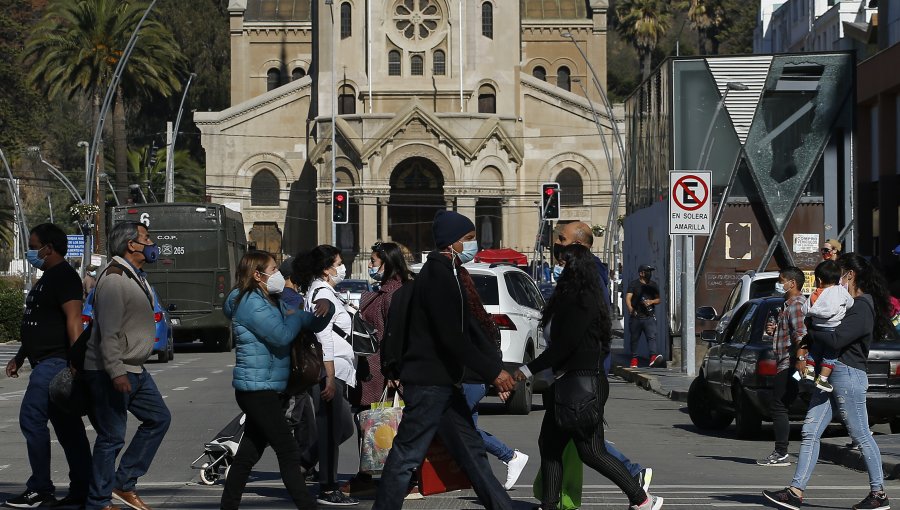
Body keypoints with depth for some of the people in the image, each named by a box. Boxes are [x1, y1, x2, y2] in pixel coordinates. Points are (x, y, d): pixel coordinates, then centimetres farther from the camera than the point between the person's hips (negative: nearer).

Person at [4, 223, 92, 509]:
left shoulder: (64, 276, -12)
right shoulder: (47, 278, 20)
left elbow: (73, 319, -21)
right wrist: (19, 357, 27)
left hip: (55, 362, -10)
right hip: (47, 363, 10)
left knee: (31, 419, -12)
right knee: (68, 428, 8)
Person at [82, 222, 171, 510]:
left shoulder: (136, 278, 16)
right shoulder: (114, 280, -18)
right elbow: (108, 332, -24)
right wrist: (116, 372, -29)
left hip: (133, 369, 10)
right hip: (111, 372, -10)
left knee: (158, 419, 13)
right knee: (112, 437, -6)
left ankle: (123, 484, 16)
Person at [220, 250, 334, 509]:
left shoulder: (270, 303, 18)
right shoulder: (252, 303, -13)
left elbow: (313, 324, 18)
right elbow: (281, 335, -24)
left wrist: (324, 308, -4)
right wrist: (295, 317, -4)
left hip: (267, 389, 10)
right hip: (258, 388, -10)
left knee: (249, 453, 12)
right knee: (288, 452, -9)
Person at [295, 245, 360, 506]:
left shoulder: (321, 292, 19)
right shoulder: (323, 294, -12)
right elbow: (324, 338, -19)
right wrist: (330, 377, -22)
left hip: (335, 371, 10)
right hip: (329, 370, -10)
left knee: (343, 428, 12)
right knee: (330, 430, -6)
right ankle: (328, 490, -2)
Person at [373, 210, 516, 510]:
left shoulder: (449, 274, 17)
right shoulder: (438, 275, -16)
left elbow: (468, 330, 17)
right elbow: (452, 338, -22)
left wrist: (495, 368, 6)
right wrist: (492, 372, -18)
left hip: (443, 382, 11)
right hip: (428, 381, -11)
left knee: (470, 449, 12)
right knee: (407, 455, -6)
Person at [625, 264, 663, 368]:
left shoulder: (653, 285, 16)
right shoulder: (634, 284, 3)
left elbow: (658, 300, 19)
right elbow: (628, 298, -7)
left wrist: (651, 301, -4)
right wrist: (630, 309, -26)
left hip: (649, 316, 2)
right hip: (636, 316, -2)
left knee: (652, 336, -16)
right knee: (634, 338, 6)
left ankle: (653, 357, -30)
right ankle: (634, 359, 19)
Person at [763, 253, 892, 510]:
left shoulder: (862, 308, -14)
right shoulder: (851, 305, 18)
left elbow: (836, 340, -23)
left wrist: (807, 330, -12)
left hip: (848, 376, -10)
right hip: (830, 375, 10)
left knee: (862, 436, 0)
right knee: (810, 433, 3)